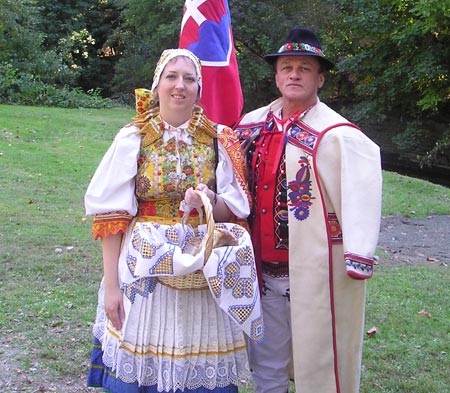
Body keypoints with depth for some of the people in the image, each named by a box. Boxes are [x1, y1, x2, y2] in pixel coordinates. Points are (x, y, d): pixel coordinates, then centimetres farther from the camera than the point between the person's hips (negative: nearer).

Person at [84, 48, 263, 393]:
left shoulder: (220, 140, 2)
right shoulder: (133, 139, -1)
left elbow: (236, 211, 5)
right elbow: (111, 216, -2)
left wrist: (209, 202, -17)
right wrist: (111, 285, -7)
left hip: (205, 275, 1)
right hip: (144, 272, -1)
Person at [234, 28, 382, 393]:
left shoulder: (338, 136, -14)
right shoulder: (252, 125, 5)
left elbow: (361, 200, -17)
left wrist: (356, 263, -20)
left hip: (317, 270, -5)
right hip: (265, 269, 6)